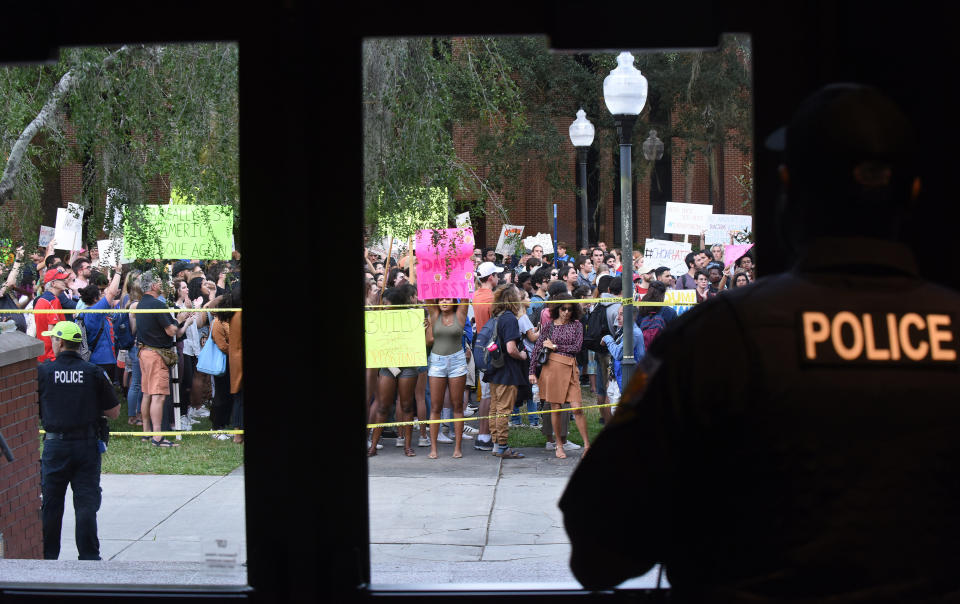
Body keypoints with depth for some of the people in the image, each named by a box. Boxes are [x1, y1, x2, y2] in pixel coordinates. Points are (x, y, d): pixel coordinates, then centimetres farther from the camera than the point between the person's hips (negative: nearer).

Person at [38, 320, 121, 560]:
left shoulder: (42, 371, -5)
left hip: (55, 444, 0)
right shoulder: (94, 372, -3)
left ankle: (48, 555, 17)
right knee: (86, 503, 4)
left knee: (51, 504, 10)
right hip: (87, 445, 0)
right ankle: (89, 556, 4)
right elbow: (114, 412, 0)